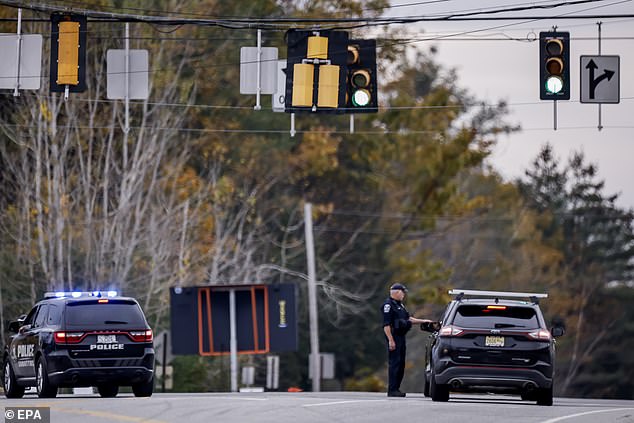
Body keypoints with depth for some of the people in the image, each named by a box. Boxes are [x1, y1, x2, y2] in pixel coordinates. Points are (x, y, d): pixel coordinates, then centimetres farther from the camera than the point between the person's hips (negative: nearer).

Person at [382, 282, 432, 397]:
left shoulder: (399, 305, 20)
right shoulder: (388, 305, -11)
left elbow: (408, 318, 27)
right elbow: (386, 324, -17)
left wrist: (423, 321, 21)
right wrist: (391, 340, -22)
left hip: (401, 336, 10)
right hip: (394, 337, -10)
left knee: (401, 363, 10)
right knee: (394, 363, -11)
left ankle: (396, 388, 14)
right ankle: (392, 390, -11)